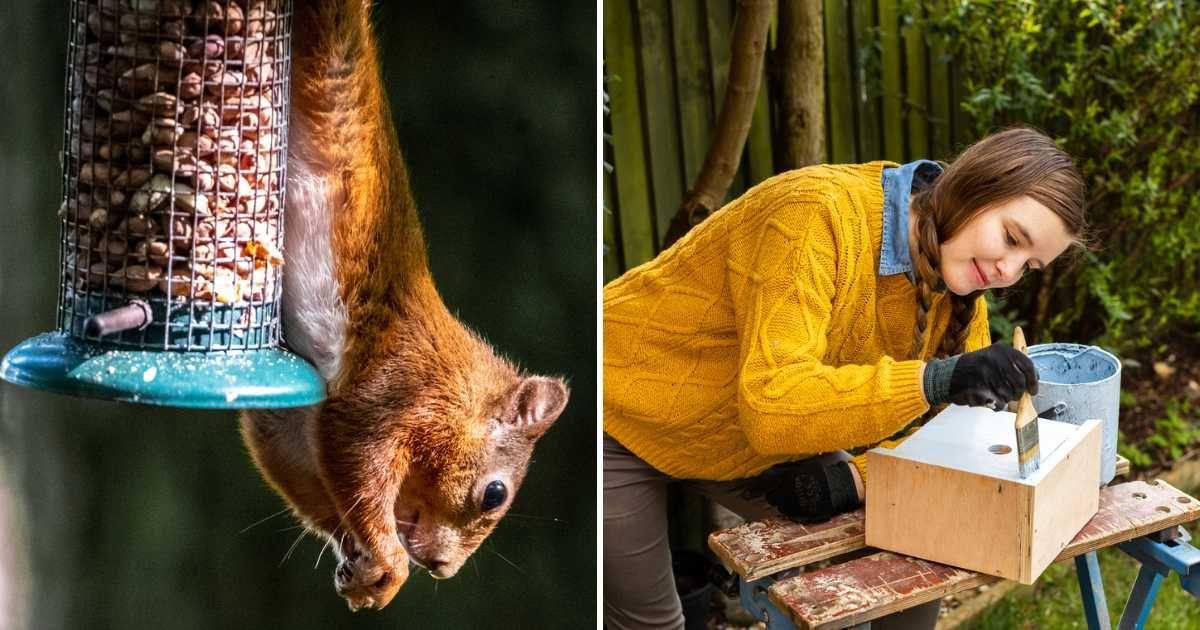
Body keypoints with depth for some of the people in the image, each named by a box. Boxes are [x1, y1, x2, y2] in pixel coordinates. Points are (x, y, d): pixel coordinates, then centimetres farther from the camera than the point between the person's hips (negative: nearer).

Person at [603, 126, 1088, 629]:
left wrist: (856, 479, -22)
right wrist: (933, 379, -49)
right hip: (623, 422, -7)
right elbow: (771, 404, -40)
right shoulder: (821, 213, -32)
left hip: (758, 450, 7)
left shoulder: (957, 287, -8)